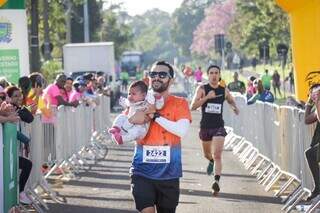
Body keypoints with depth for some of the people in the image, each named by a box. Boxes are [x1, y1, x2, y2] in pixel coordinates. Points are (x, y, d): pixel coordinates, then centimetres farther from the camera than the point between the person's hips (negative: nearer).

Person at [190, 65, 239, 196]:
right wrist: (206, 97, -25)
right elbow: (193, 106, -14)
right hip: (205, 126, 1)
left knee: (217, 155, -18)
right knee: (207, 154, 23)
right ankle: (211, 161, 58)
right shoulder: (202, 89, -5)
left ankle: (217, 181, -27)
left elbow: (231, 101, 24)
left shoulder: (224, 90, 2)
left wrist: (234, 107, 1)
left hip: (219, 127, -1)